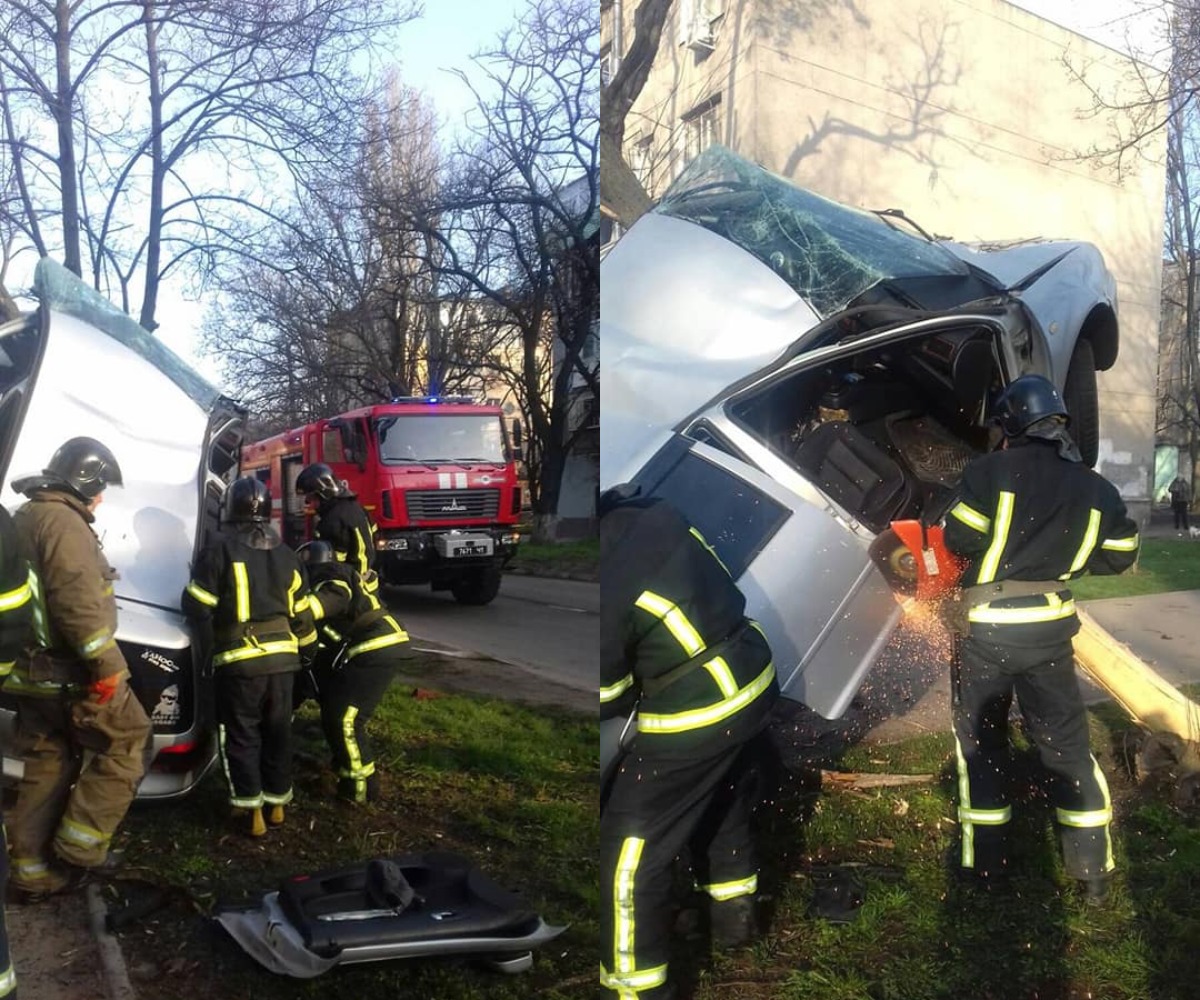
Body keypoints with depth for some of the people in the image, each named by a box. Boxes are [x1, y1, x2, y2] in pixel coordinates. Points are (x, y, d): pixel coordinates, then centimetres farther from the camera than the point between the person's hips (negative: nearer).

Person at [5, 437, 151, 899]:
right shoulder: (63, 520, -16)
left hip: (33, 671, 10)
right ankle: (77, 850, 3)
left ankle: (33, 872, 20)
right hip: (72, 672, -10)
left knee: (45, 769, 14)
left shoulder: (23, 519, 17)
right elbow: (76, 599, -26)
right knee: (124, 745, 3)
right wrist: (107, 664, -23)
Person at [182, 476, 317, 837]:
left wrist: (216, 615, 14)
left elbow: (196, 607, -9)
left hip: (239, 661, -4)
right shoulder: (285, 555, 9)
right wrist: (307, 649, 27)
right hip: (282, 657, 4)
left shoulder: (219, 550, -8)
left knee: (242, 736, 6)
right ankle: (276, 801, 24)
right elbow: (302, 614, 13)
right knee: (278, 732, 15)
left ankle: (250, 810, 7)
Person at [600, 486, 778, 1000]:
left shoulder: (607, 592, -27)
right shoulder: (644, 511, -7)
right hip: (753, 673, 9)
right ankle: (733, 913, 53)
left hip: (696, 716, -9)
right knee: (724, 805, 31)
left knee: (629, 853, 7)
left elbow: (609, 699, -12)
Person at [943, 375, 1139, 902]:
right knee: (1068, 748, 14)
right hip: (1050, 630, 3)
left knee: (980, 744, 12)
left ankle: (985, 863, 18)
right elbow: (1120, 556, 11)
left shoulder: (991, 470, -9)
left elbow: (960, 539, -12)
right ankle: (1093, 870, 18)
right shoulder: (1096, 488, 4)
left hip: (987, 628, -3)